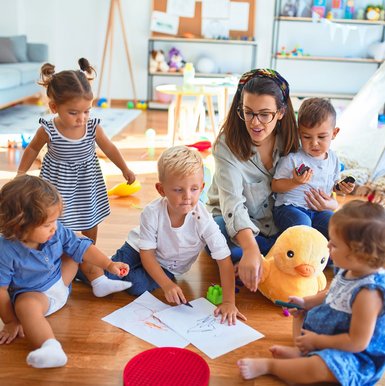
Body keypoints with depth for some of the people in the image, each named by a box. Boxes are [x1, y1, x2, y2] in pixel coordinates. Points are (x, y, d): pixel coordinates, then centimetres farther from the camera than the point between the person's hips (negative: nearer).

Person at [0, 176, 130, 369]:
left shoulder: (57, 231, -15)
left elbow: (81, 247, -3)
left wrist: (109, 264, -9)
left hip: (61, 281, 6)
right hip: (33, 293, -6)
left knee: (81, 242, 5)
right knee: (24, 305, -41)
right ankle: (50, 347, -61)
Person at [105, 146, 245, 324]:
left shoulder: (203, 221, -32)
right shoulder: (152, 213, -30)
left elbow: (224, 261, -29)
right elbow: (147, 254, -20)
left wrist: (229, 302, -34)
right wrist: (167, 285, -32)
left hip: (167, 267, 0)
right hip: (138, 250, 0)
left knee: (137, 286, -23)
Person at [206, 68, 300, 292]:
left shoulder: (289, 140, -7)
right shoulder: (228, 144, -19)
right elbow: (232, 202, -31)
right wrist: (250, 248, -48)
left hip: (277, 227, 4)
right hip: (233, 224, -3)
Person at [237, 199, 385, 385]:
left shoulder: (368, 292, -34)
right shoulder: (349, 272, -6)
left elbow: (357, 342, -31)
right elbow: (332, 296, 17)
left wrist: (317, 341, -22)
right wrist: (306, 302, 6)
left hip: (356, 355, -11)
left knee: (316, 368, -36)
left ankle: (267, 365, -19)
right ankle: (300, 352, -2)